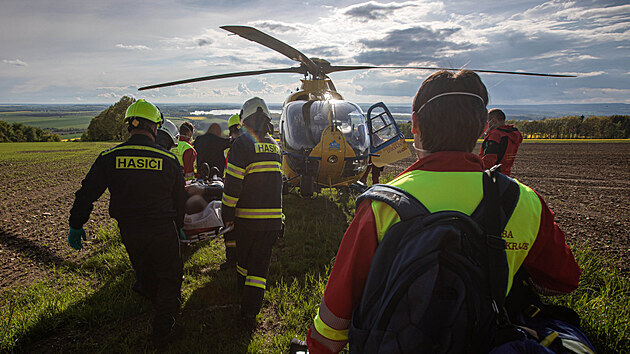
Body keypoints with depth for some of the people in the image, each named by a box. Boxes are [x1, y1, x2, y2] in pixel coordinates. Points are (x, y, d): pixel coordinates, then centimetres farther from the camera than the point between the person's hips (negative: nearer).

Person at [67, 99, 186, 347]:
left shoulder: (110, 157, -4)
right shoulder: (168, 159, -6)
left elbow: (86, 193, 1)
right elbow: (180, 200, 3)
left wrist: (76, 225, 13)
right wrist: (178, 226, 19)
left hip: (129, 231, 3)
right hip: (162, 230, -3)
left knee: (144, 272, 27)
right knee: (169, 277, 13)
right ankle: (163, 330, 20)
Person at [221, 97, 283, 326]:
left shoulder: (243, 144, -9)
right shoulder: (275, 146, 9)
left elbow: (233, 184, -13)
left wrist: (227, 214, -4)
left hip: (248, 217, -3)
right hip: (273, 218, 4)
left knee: (244, 258, 18)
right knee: (261, 263, 6)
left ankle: (243, 293, 38)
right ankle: (251, 311, 4)